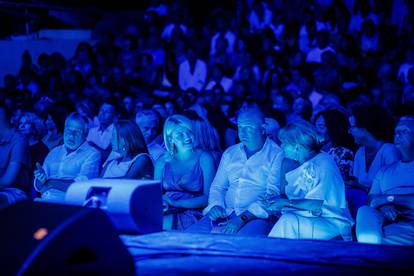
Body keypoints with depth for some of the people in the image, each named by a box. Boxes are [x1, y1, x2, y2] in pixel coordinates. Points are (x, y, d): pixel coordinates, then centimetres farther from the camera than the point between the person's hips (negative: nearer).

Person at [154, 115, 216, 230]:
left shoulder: (203, 158, 2)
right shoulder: (162, 162, 11)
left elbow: (209, 197, -6)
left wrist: (176, 203, -17)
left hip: (192, 215, -3)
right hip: (167, 213, 3)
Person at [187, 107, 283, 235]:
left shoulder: (277, 154, 0)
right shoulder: (230, 153, 20)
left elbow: (273, 193, -10)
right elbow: (218, 186, 21)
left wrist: (243, 218, -19)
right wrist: (216, 205, -3)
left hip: (257, 216, -5)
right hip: (225, 214, 6)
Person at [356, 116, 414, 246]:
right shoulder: (385, 170, 27)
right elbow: (371, 200, 14)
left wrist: (390, 198, -6)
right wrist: (383, 205, -9)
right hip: (386, 221, 5)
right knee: (365, 211, -28)